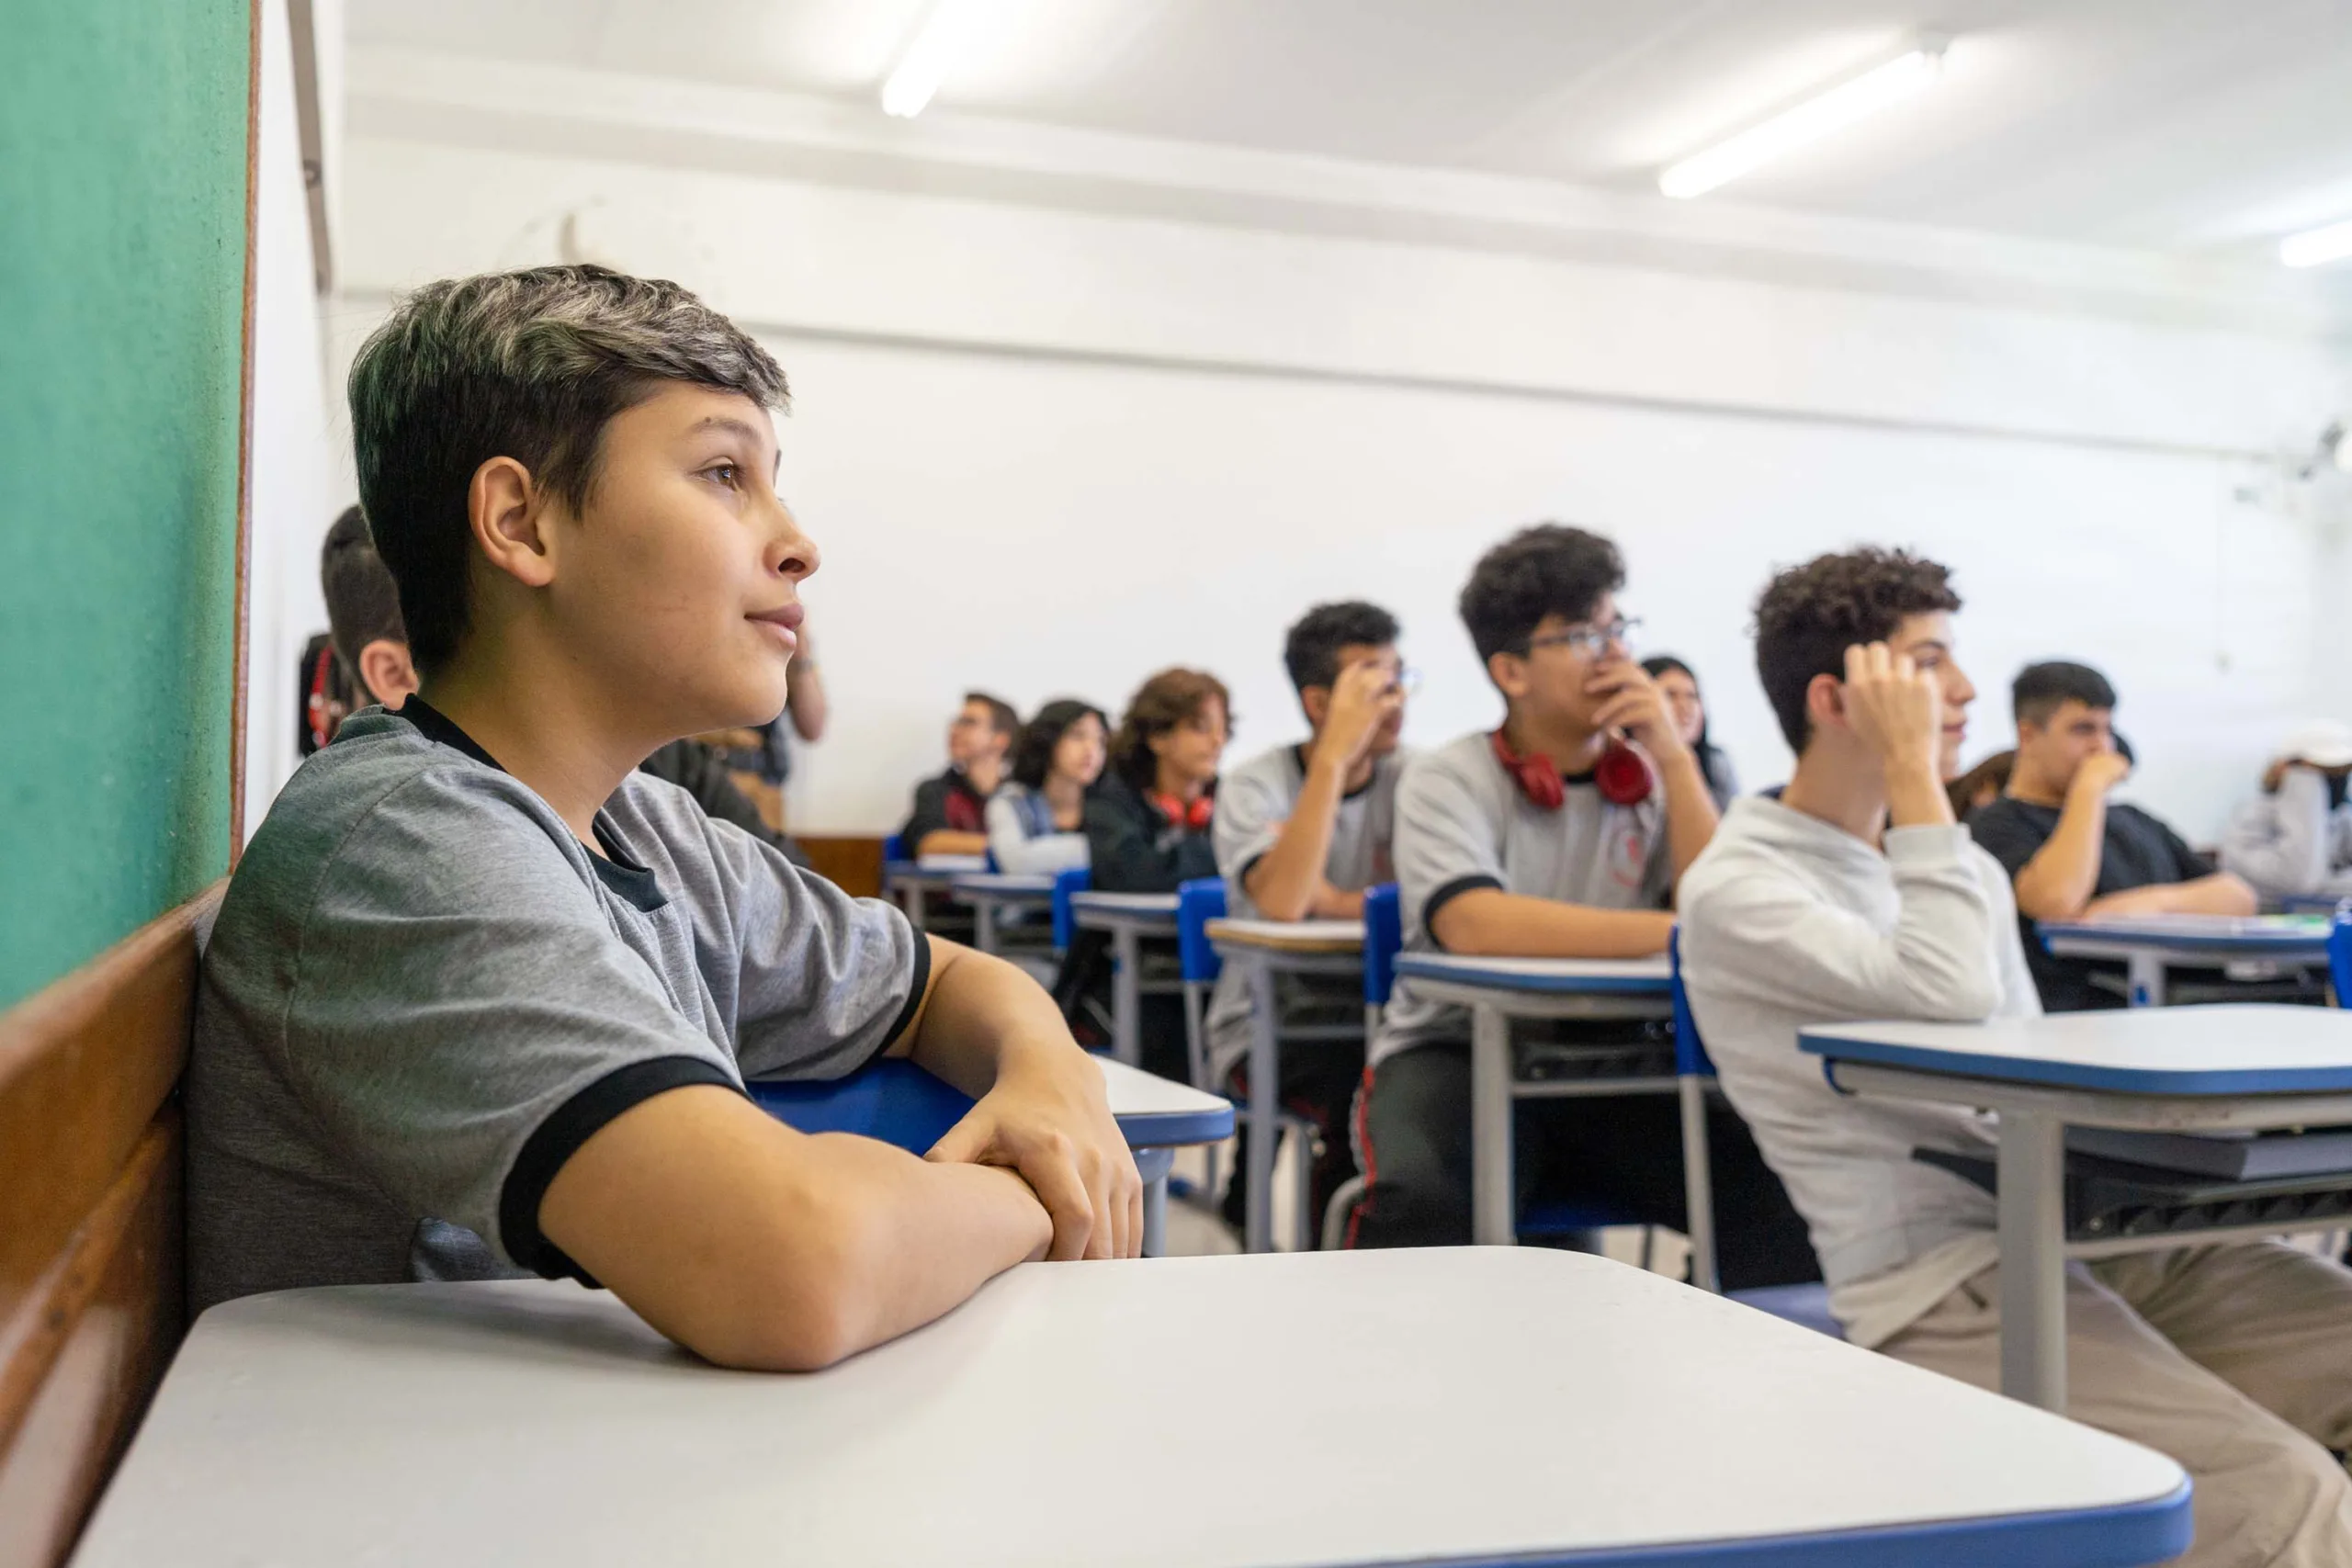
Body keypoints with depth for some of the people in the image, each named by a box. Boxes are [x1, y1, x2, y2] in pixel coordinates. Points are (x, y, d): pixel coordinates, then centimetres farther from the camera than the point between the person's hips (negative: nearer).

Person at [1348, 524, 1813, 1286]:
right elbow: (1475, 925, -26)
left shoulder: (1652, 778, 8)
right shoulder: (1448, 780, -6)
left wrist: (1673, 756, -9)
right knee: (1418, 1202, -34)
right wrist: (1674, 934, -25)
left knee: (1783, 1187, -20)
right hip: (1459, 1053, -3)